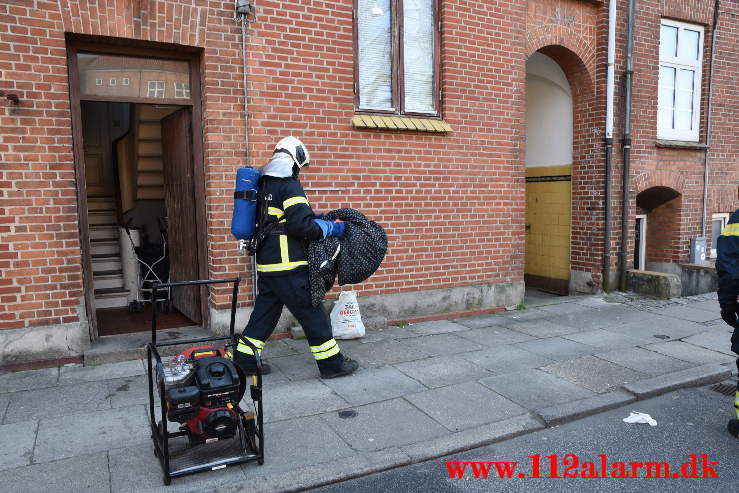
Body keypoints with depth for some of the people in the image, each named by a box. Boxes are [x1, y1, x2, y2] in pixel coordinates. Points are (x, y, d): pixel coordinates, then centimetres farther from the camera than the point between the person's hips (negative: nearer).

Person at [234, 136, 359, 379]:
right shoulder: (289, 185, -13)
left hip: (266, 264, 9)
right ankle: (331, 363, 10)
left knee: (265, 312, 18)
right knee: (312, 313, 1)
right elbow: (301, 226, -20)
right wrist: (331, 228, -8)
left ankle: (243, 359, 24)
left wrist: (313, 216, 18)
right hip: (287, 266, -9)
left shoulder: (266, 185, 14)